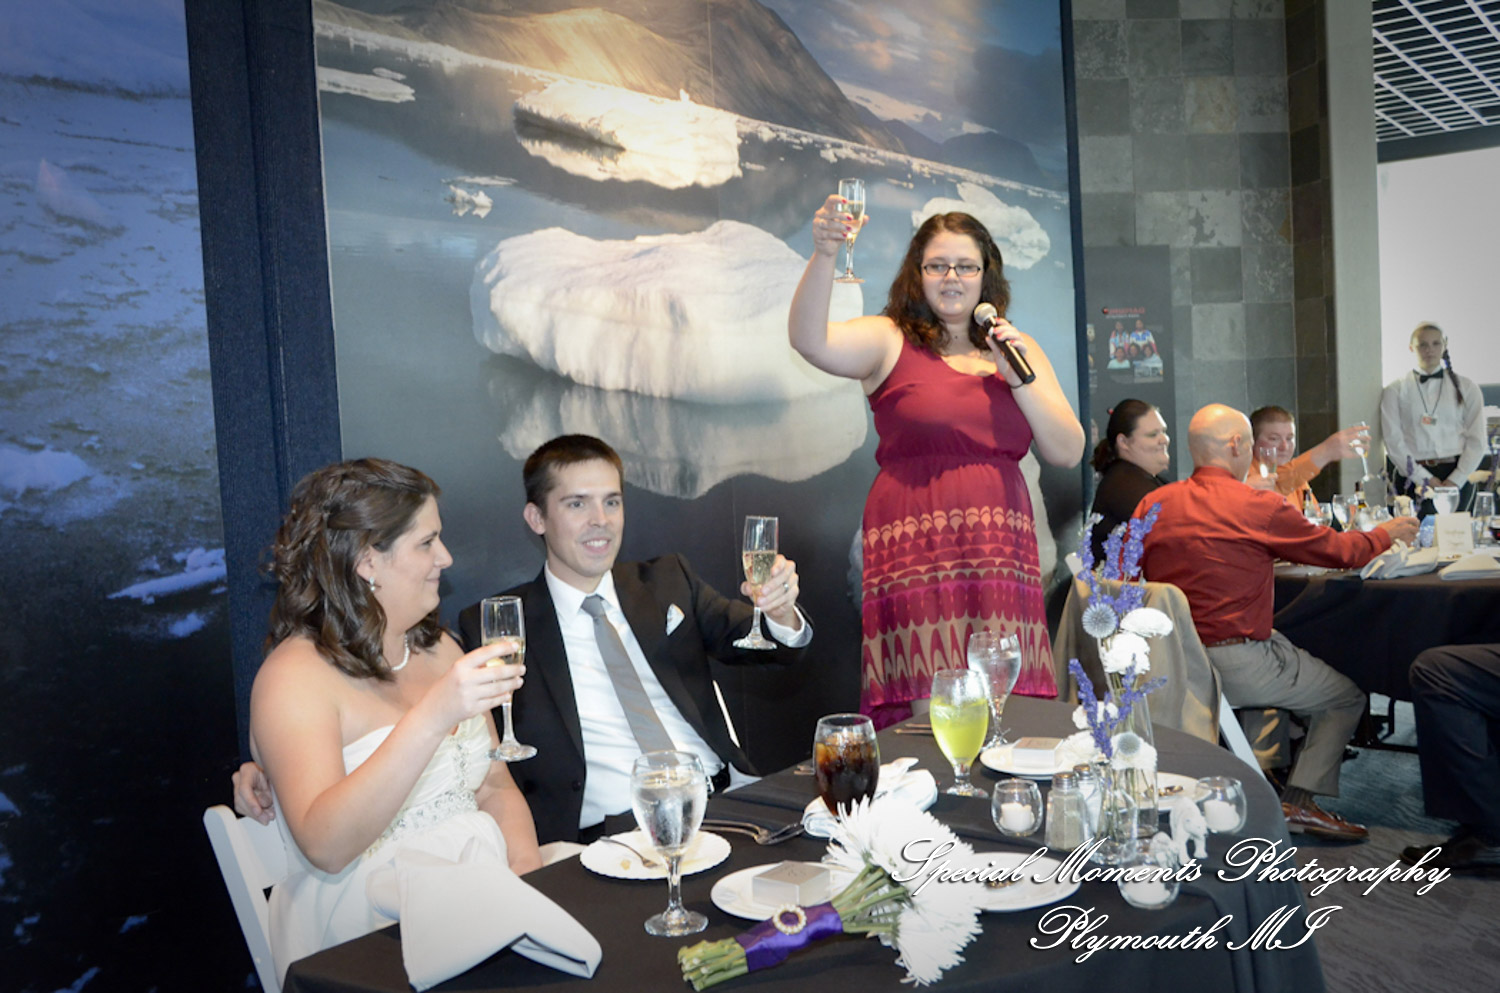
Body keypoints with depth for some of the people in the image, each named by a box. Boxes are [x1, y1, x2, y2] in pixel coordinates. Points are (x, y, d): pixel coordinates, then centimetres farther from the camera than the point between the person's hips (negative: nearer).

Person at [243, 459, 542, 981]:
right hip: (374, 935, -6)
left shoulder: (437, 648, 14)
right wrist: (431, 718, -32)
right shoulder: (294, 676, -9)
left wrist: (527, 867, -4)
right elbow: (324, 846, -22)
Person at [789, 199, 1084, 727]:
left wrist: (1020, 379, -1)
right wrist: (823, 256, -28)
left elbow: (1067, 452, 11)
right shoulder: (889, 342, 6)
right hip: (918, 551, -4)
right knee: (933, 711, -9)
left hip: (1000, 552, 4)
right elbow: (811, 342, -15)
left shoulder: (1018, 350, 18)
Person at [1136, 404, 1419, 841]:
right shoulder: (1258, 506, -12)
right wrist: (1388, 532, 22)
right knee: (1347, 696, 16)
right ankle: (1298, 800, 10)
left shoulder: (1153, 503, 1)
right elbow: (1340, 550, 0)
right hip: (1235, 666, -6)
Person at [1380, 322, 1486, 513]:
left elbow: (1476, 441, 6)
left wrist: (1455, 480, -7)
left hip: (1457, 475, 1)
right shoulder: (1395, 390, 5)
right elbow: (1393, 441, -2)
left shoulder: (1466, 387, 10)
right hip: (1413, 477, -1)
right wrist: (1425, 479, -9)